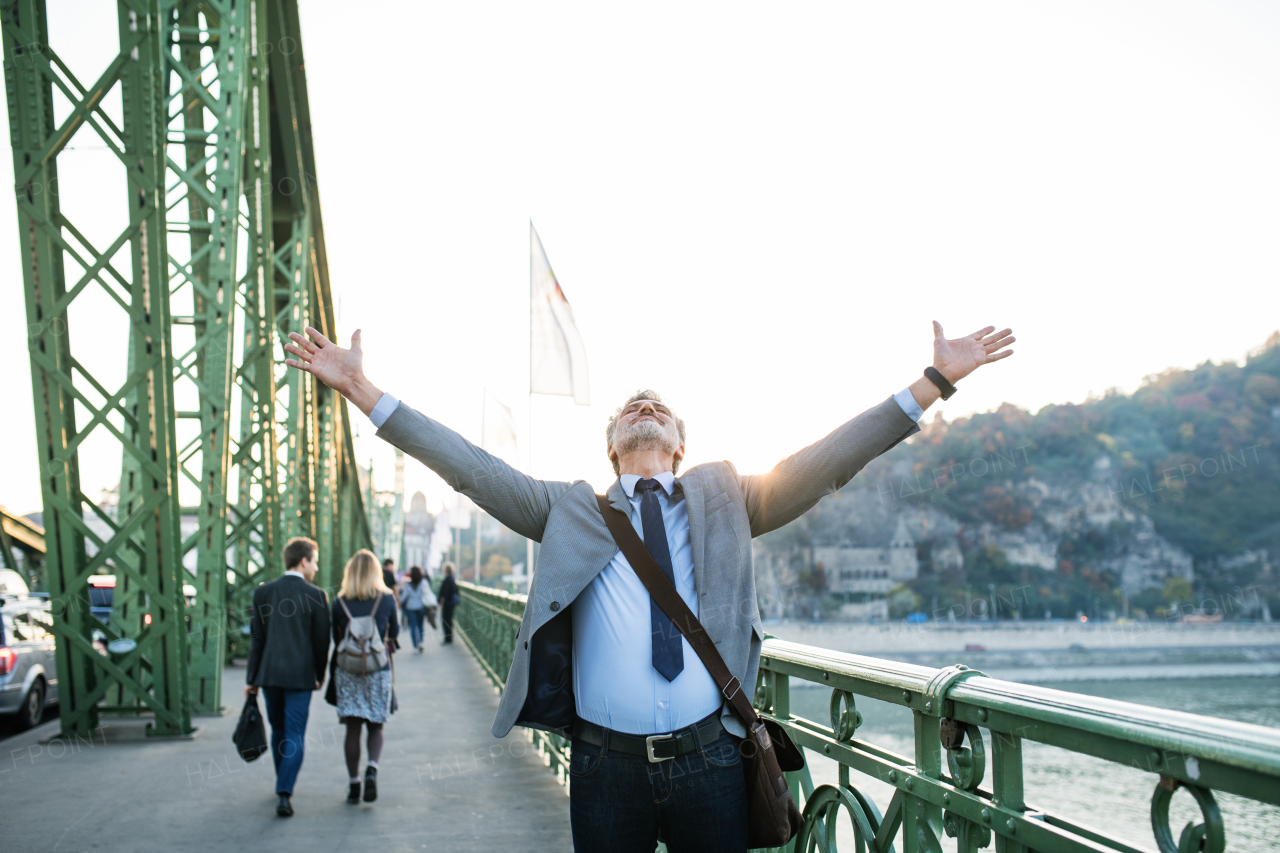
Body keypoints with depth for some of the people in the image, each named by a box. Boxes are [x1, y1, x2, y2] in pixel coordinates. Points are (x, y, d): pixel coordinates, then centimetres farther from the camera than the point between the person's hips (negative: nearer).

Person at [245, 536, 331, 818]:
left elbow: (257, 639, 2)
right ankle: (284, 794, -11)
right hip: (300, 675, -3)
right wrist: (320, 675, 12)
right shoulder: (316, 596, -8)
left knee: (278, 731, 19)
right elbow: (322, 641, -3)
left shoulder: (263, 593, 1)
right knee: (294, 736, 0)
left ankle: (283, 786, 33)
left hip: (269, 673, 4)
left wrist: (251, 678, 7)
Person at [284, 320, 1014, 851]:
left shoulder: (723, 500, 10)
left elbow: (826, 460, 2)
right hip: (606, 767, 0)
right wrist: (361, 390, -3)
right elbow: (470, 465, 3)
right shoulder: (571, 510, 9)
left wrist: (935, 382, -6)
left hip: (710, 761, 0)